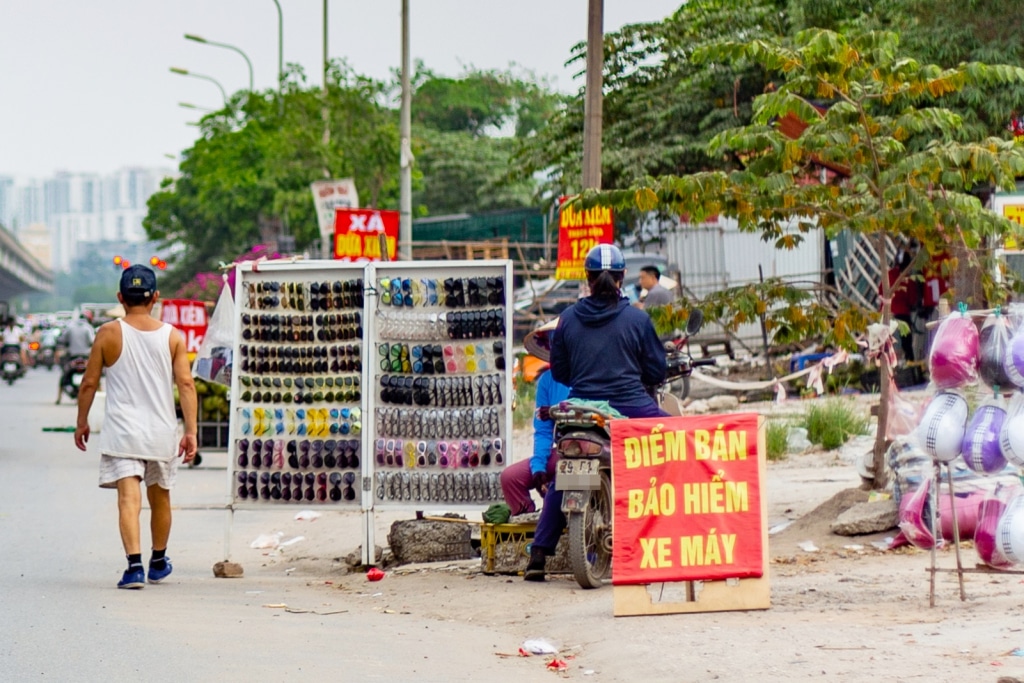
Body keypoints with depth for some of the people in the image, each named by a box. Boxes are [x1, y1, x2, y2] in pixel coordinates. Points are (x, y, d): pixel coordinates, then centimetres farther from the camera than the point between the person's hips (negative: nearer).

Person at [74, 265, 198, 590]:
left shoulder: (108, 334, -3)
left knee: (129, 498, -10)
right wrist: (191, 432, -3)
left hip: (122, 431, -3)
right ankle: (158, 563, 36)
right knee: (160, 498, 19)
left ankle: (135, 563, -27)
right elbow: (186, 383, -4)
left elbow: (89, 383, 0)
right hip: (162, 433, 3)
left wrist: (82, 422, 14)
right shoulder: (172, 336, 1)